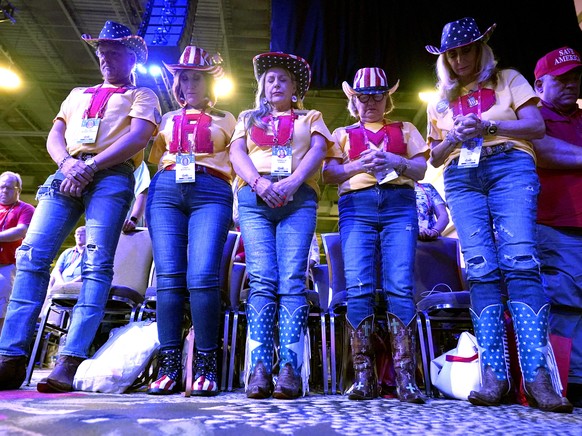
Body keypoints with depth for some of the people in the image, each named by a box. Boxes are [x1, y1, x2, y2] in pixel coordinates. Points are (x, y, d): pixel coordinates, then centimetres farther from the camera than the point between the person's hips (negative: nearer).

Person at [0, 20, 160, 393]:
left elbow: (138, 138, -2)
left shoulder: (142, 95, 17)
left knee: (97, 263, -16)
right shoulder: (79, 94, 32)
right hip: (67, 174, 5)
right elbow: (54, 136, 20)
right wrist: (67, 163, -4)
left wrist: (90, 166, -13)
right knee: (32, 255, -10)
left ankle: (71, 362, -18)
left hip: (112, 177, -5)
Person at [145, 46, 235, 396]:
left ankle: (205, 367, -9)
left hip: (211, 193, -2)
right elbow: (149, 160, 26)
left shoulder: (225, 120, 22)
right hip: (166, 191, 3)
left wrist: (240, 207, 3)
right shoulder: (169, 119, 28)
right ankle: (170, 367, -4)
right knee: (169, 279, -8)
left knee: (202, 278, -17)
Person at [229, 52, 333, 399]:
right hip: (255, 198, 1)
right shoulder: (249, 118, 31)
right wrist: (259, 182, -10)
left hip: (299, 198, -1)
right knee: (262, 280, -14)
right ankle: (260, 369, -16)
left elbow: (318, 150, 8)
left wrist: (292, 181, -13)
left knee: (292, 280, -15)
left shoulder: (311, 117, 27)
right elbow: (237, 154, 13)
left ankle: (291, 369, -17)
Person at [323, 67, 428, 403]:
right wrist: (358, 165, -11)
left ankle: (405, 377, -8)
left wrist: (396, 162, -9)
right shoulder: (343, 133, 23)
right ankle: (364, 376, -5)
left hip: (399, 204, 0)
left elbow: (421, 170, 11)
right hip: (357, 206, 0)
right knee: (358, 288, -11)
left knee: (400, 287, -12)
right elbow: (329, 174, 8)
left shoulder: (404, 130, 24)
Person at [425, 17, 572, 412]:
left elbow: (536, 127, 5)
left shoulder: (509, 80, 17)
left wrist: (487, 126, -9)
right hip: (462, 178, 2)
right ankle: (494, 372, -10)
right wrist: (453, 138, 0)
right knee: (481, 269, -10)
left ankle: (537, 373, -18)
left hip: (510, 167, -2)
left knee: (519, 261, -19)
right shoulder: (441, 101, 24)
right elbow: (435, 157, 21)